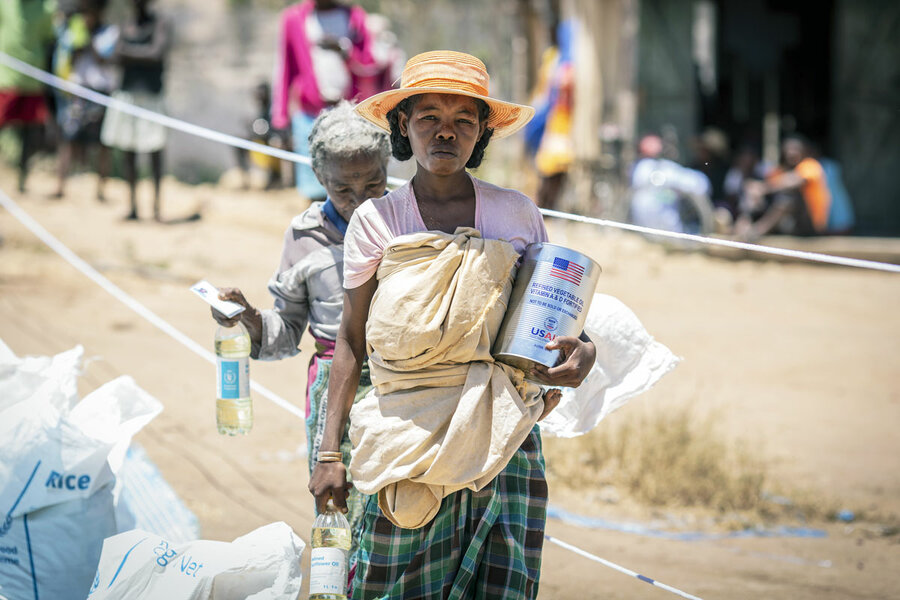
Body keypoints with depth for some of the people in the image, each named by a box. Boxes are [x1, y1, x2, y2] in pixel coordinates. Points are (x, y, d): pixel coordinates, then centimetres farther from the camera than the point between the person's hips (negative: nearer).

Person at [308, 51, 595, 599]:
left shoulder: (516, 213, 7)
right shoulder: (376, 220, 5)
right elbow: (351, 339, 8)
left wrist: (583, 351, -7)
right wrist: (329, 453, 3)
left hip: (504, 435, 1)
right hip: (410, 440, -1)